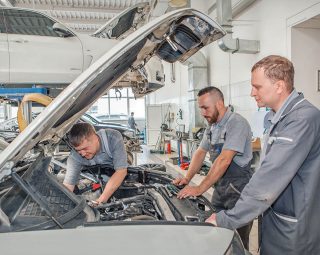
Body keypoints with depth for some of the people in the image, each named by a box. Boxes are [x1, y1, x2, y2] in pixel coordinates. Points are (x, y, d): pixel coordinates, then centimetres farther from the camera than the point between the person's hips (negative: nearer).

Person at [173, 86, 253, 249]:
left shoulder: (237, 123, -20)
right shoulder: (212, 127, 8)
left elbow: (224, 160, -26)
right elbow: (200, 152, 13)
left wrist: (200, 189, -25)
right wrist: (187, 178, 2)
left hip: (238, 189, -8)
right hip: (220, 187, 8)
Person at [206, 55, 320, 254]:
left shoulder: (303, 118, -25)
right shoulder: (279, 117, 6)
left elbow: (271, 178, -30)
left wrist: (227, 220, -25)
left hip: (291, 230, -8)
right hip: (273, 215, 8)